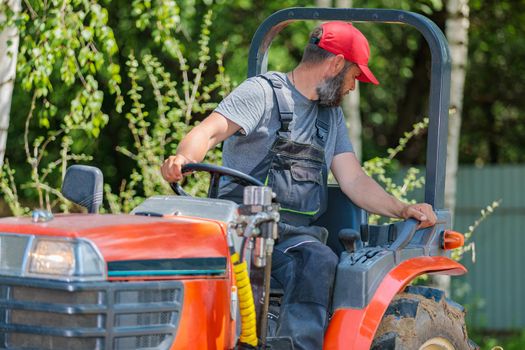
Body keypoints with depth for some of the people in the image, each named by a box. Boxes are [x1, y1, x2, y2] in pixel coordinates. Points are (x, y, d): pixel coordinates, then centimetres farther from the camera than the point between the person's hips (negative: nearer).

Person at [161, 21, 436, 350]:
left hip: (297, 233, 5)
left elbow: (354, 181, 18)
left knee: (319, 261, -30)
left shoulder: (331, 116, 24)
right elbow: (209, 132, -11)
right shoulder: (263, 92, 3)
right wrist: (183, 159, -34)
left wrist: (403, 210, 1)